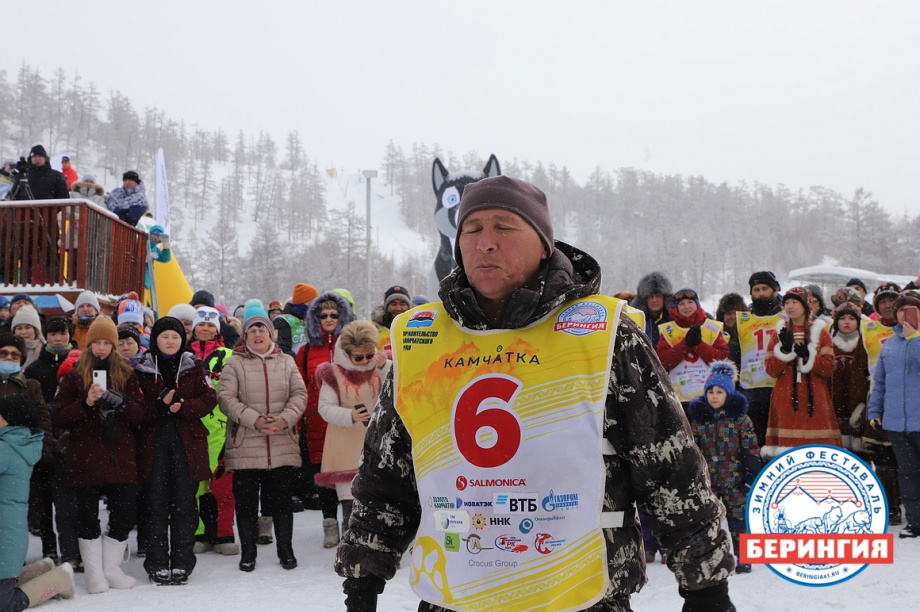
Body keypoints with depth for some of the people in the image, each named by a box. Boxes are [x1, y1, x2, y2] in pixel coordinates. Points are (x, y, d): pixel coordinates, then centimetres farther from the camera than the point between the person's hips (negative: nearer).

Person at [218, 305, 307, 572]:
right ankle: (248, 553, 18)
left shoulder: (286, 362, 10)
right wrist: (255, 420, -18)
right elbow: (226, 399, -7)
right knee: (246, 501, 4)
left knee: (282, 500, 8)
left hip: (283, 445, 2)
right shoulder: (235, 364, 1)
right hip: (245, 447, -1)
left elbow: (299, 394, 4)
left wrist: (285, 418, -14)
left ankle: (285, 550, 21)